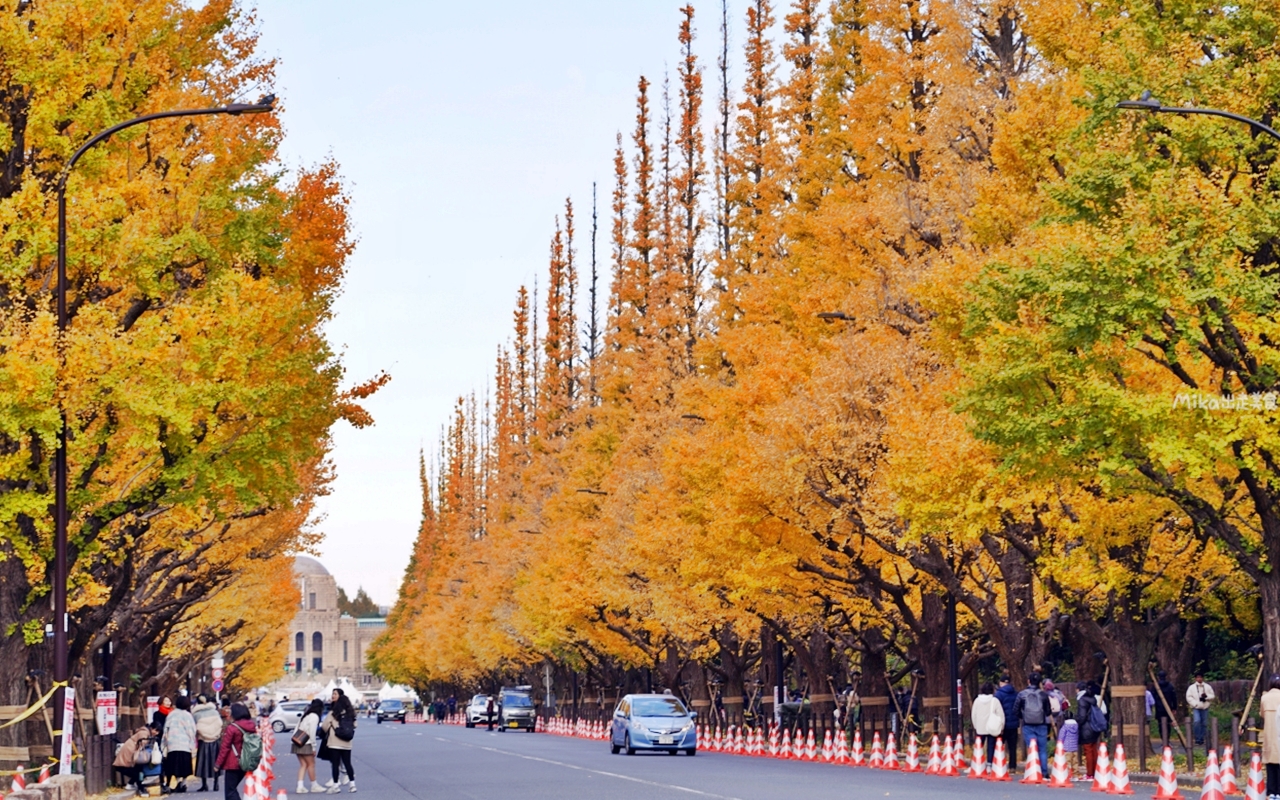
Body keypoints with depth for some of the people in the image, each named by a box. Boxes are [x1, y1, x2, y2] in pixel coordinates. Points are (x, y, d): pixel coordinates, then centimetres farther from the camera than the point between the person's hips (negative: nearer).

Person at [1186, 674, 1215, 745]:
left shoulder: (1208, 687, 8)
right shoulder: (1191, 687, 3)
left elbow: (1212, 696, 8)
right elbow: (1189, 697, 0)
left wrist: (1206, 696, -11)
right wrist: (1195, 704, -12)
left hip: (1205, 708, 2)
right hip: (1196, 708, -2)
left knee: (1204, 723, 5)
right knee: (1197, 721, -20)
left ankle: (1201, 739, 16)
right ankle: (1197, 738, -14)